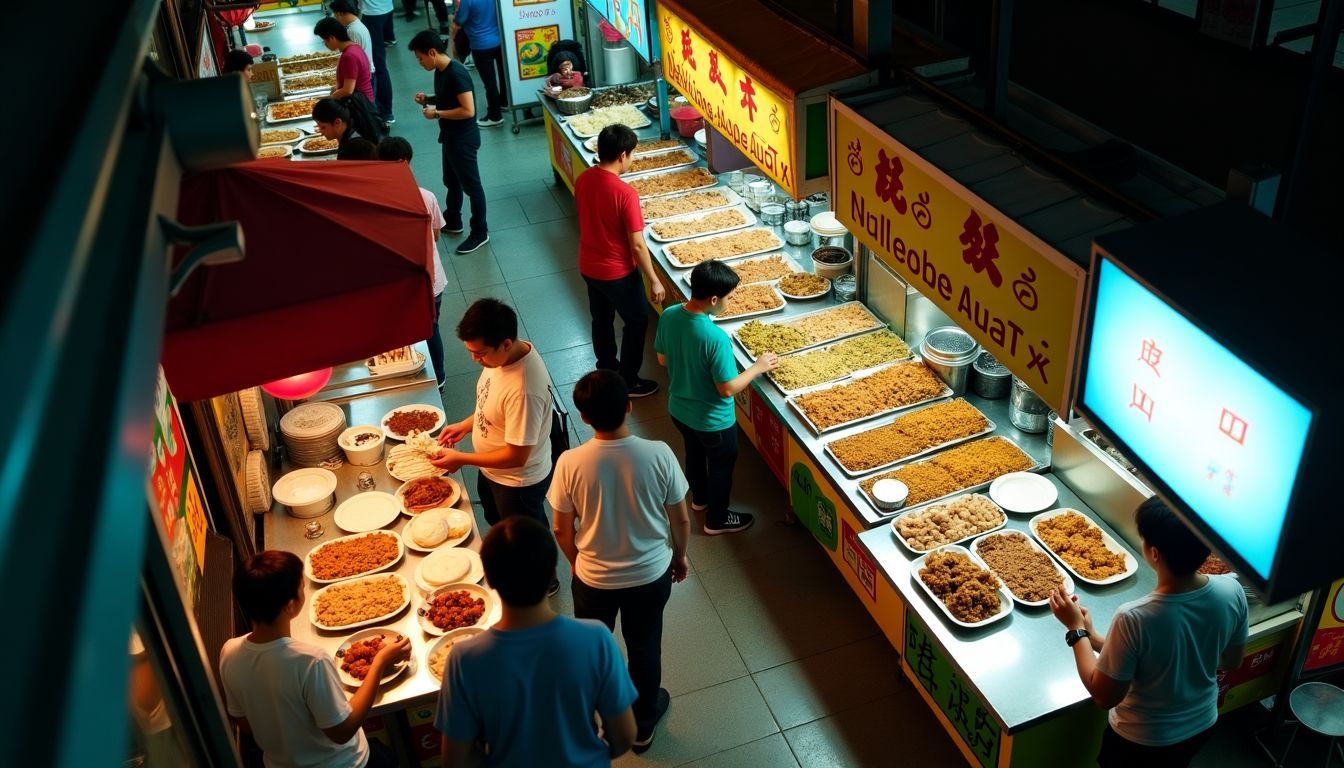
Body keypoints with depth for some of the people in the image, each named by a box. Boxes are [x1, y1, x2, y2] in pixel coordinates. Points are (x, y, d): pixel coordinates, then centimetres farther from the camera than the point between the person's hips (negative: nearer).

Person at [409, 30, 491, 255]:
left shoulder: (457, 74, -25)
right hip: (450, 135, 10)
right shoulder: (440, 71, 4)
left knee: (470, 185, 3)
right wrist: (428, 99, 0)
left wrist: (436, 114, -22)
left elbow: (468, 110, -28)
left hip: (464, 138, -10)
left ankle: (480, 232, 15)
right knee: (451, 181, 23)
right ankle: (452, 221, 41)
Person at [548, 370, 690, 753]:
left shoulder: (571, 463, -25)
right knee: (645, 649, 25)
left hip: (593, 578, 0)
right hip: (651, 575, 0)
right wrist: (680, 556, 11)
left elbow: (562, 529, -10)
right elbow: (680, 519, -10)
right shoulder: (658, 455, -24)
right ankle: (642, 726, 47)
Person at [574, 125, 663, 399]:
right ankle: (628, 382, 25)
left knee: (601, 319, 25)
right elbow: (637, 245, -23)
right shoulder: (625, 193, -28)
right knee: (637, 321, 15)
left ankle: (606, 370, 43)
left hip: (588, 266, 7)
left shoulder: (583, 179, -6)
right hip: (617, 272, -7)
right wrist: (654, 280, -13)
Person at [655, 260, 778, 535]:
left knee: (694, 453, 33)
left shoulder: (669, 316, -16)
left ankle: (699, 498, 59)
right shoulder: (716, 338, -36)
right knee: (721, 465, 21)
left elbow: (662, 359, 0)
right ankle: (717, 519, 42)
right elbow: (727, 389, -26)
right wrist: (758, 367, -13)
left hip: (678, 409, 7)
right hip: (712, 420, -6)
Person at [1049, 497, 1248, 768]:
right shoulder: (1232, 592, -22)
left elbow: (1104, 696, -23)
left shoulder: (1134, 618, -37)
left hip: (1142, 741, -4)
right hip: (1202, 726, 5)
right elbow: (1231, 661, -2)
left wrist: (1077, 629, -15)